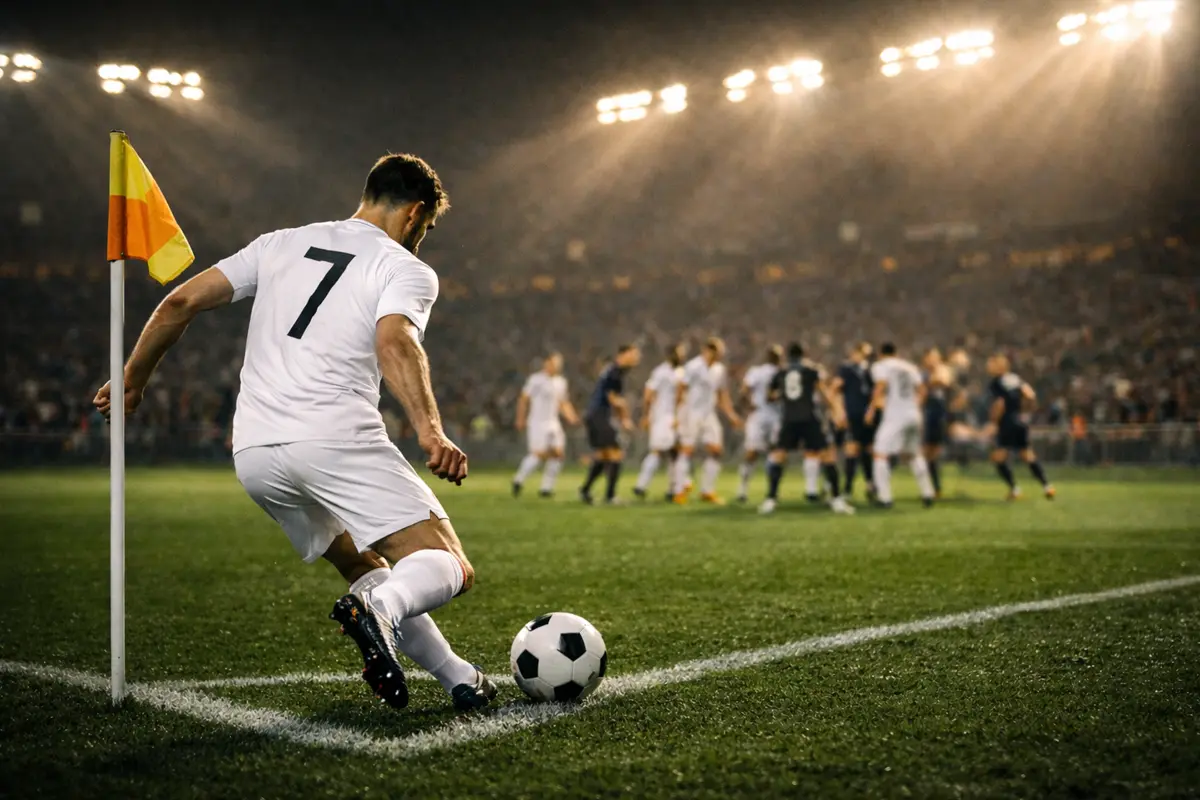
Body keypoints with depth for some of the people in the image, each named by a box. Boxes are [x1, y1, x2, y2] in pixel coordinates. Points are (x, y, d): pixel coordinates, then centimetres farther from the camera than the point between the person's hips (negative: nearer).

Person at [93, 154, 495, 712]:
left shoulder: (282, 244, 22)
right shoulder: (406, 269, 6)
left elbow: (181, 302, 17)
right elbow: (394, 343, -16)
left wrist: (132, 381, 28)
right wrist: (431, 433, -28)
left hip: (253, 455, 6)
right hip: (338, 440, -6)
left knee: (363, 567, 23)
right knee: (448, 567, -5)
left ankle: (459, 678, 15)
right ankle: (377, 611, -36)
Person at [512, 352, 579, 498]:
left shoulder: (561, 382, 12)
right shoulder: (536, 379, -7)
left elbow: (563, 403, 19)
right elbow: (524, 399, -4)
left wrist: (571, 417, 4)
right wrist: (520, 419, -7)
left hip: (553, 423, 7)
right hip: (537, 422, -7)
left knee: (557, 453, -3)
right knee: (539, 454, -14)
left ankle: (546, 488, 4)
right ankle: (518, 480, 5)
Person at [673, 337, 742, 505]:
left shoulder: (719, 369, 12)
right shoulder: (693, 367, -11)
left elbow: (722, 395, 20)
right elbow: (682, 390, -11)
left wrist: (731, 414, 16)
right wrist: (681, 414, -16)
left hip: (709, 415, 7)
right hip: (692, 414, -7)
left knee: (715, 450, 1)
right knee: (687, 450, -6)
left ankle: (707, 491, 9)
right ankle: (681, 489, 0)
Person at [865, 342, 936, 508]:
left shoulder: (880, 365, 1)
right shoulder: (910, 367, 19)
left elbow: (881, 386, -14)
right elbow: (921, 390, 15)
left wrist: (872, 409, -8)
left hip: (894, 415, -6)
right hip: (914, 415, 6)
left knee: (881, 455, -2)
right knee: (914, 454, 22)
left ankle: (885, 497, -10)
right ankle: (928, 494, 22)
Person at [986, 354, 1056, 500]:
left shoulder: (994, 384, -10)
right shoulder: (1015, 378, 9)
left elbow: (999, 404, -19)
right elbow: (1031, 396, 4)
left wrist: (994, 421, -4)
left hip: (1007, 424, -7)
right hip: (1021, 423, 7)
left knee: (998, 457, 0)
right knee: (1028, 456, 18)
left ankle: (1014, 488, -6)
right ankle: (1047, 486, 18)